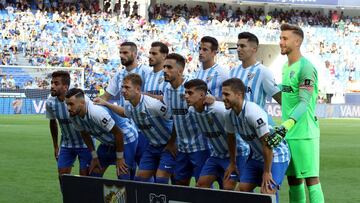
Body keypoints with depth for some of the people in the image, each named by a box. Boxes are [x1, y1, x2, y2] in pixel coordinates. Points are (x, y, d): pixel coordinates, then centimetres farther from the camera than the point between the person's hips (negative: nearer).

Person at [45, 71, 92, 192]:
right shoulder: (50, 102, -10)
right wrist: (55, 147, 13)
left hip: (85, 143, -5)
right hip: (66, 144, 5)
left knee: (85, 177, -3)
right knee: (62, 176, 3)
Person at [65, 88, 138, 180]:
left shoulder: (97, 113, -36)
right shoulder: (74, 116, -13)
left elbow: (118, 133, -27)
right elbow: (85, 135, 7)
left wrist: (119, 158, -18)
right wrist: (94, 157, 8)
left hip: (126, 139, -8)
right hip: (107, 142, 8)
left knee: (122, 176, -15)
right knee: (94, 173, 4)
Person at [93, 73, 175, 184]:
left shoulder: (153, 105, -29)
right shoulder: (128, 106, -3)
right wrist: (106, 104, 17)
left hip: (168, 146, -8)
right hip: (153, 146, 8)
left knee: (160, 180, -16)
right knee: (140, 178, 6)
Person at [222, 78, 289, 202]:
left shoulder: (253, 112, -30)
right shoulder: (230, 115, -5)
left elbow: (267, 143, -28)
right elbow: (231, 137, 14)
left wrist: (267, 172, -22)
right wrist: (232, 163, 20)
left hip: (276, 155, -8)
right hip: (257, 156, 8)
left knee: (267, 192, -20)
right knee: (243, 189, 4)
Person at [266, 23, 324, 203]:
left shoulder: (306, 67, -13)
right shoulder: (286, 67, 15)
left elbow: (304, 102, -22)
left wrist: (287, 125, -33)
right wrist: (282, 127, 21)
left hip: (304, 134, -9)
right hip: (288, 134, 9)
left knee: (311, 179, -8)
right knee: (293, 180, 10)